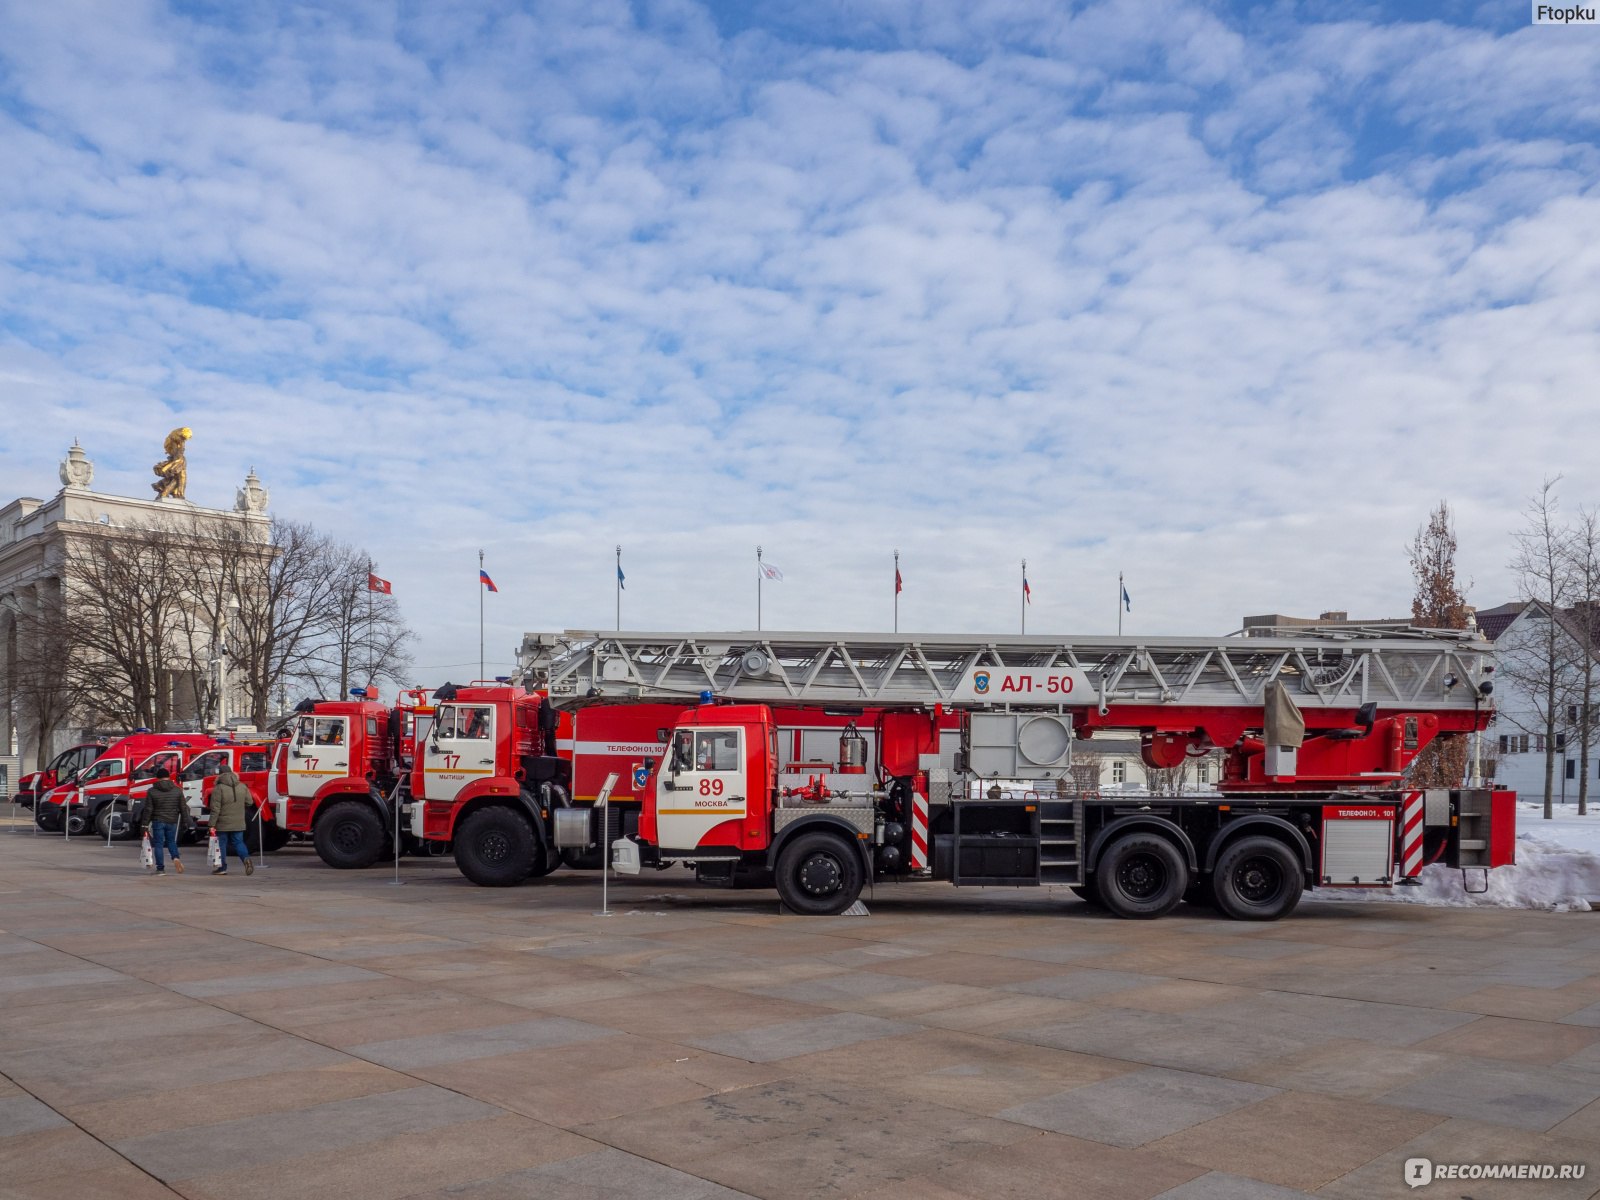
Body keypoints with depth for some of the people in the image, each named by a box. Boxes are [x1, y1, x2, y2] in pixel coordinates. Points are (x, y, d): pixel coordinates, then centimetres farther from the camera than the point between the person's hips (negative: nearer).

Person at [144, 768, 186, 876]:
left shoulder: (152, 791, -5)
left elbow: (148, 809, -5)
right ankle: (176, 858, -6)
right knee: (171, 841, 20)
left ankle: (160, 869, 3)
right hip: (172, 821, 2)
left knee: (158, 845, 5)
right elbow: (183, 808, 0)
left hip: (158, 821, -2)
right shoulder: (177, 790, 0)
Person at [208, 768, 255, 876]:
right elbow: (249, 802, 9)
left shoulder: (219, 788, -13)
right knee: (238, 843, 11)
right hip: (238, 824, 4)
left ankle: (222, 868, 12)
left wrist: (212, 824, -12)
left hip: (223, 824, -4)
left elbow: (215, 809, -15)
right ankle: (246, 858, -14)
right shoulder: (242, 787, 2)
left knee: (221, 844, 8)